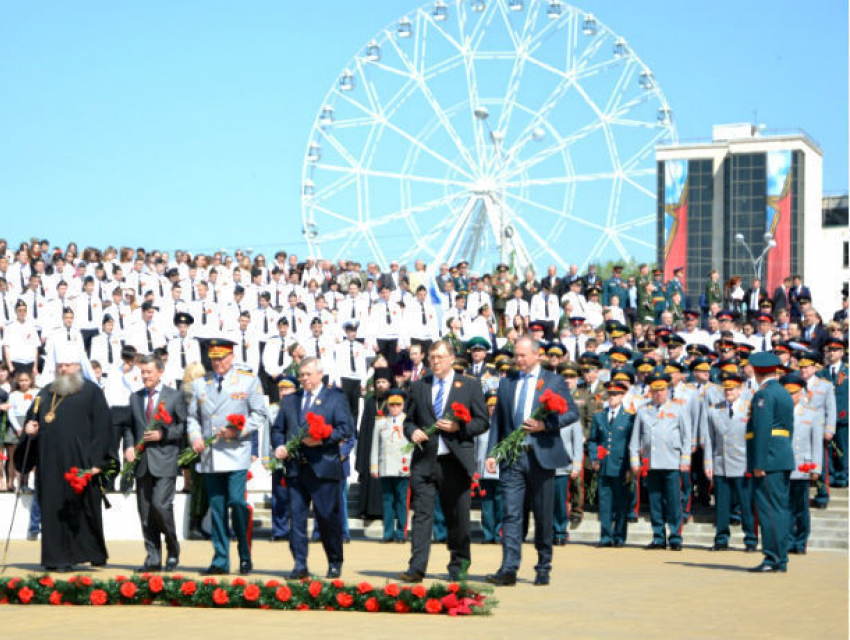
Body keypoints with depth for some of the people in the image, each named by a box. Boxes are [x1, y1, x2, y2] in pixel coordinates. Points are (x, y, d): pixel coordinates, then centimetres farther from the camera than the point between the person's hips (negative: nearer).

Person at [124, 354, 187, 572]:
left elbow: (184, 426, -1)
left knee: (160, 505, -15)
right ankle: (153, 559, 10)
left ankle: (173, 551, 6)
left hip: (164, 461, -5)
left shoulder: (175, 396, 2)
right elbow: (129, 426, 18)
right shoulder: (135, 398, 15)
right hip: (142, 462, 5)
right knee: (145, 512, 4)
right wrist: (129, 446, 0)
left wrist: (163, 434, -13)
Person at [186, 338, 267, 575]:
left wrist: (237, 431, -11)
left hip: (236, 455, -4)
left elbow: (259, 414, 3)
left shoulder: (248, 380, 4)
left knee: (237, 502, -13)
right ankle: (220, 561, 10)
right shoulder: (200, 384, 14)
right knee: (216, 507, 5)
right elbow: (192, 416, 18)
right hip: (209, 456, 4)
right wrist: (195, 437, -2)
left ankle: (245, 557, 1)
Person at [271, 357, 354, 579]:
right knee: (297, 517, -1)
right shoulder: (289, 400, 18)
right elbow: (278, 429, 19)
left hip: (323, 467, -3)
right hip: (295, 467, 4)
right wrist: (279, 446, -2)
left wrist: (322, 439, -17)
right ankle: (300, 565, 1)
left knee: (328, 518, 2)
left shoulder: (336, 398, 5)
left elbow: (346, 428, -4)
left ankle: (335, 564, 16)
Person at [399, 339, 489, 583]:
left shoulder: (470, 386, 7)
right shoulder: (418, 387, 14)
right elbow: (409, 420, 18)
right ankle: (416, 568, -10)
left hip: (455, 461, -1)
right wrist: (413, 432, -4)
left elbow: (483, 422, 4)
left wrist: (458, 427, -11)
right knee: (422, 514, -6)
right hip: (424, 460, 1)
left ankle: (458, 566, 19)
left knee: (458, 517, 6)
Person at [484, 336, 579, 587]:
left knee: (543, 516, 6)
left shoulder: (554, 381, 4)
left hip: (541, 455, -2)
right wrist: (492, 452, 4)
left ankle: (543, 568, 17)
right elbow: (498, 419, 14)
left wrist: (545, 425, -15)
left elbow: (573, 413, -1)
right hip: (512, 457, 2)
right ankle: (508, 569, -14)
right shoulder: (506, 382, 13)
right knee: (511, 513, -8)